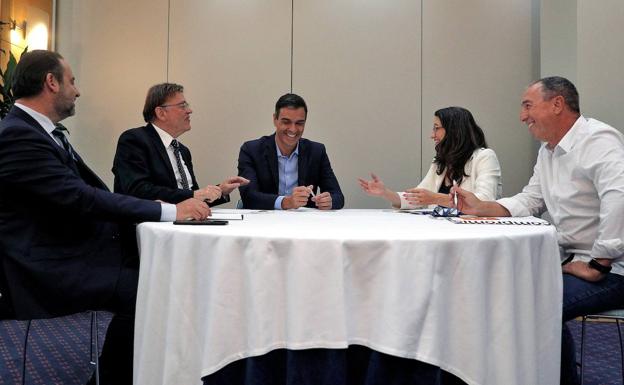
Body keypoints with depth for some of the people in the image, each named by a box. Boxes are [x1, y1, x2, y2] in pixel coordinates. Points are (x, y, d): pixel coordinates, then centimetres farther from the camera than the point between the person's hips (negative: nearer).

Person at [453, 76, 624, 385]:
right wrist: (481, 207, -2)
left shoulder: (597, 140, -18)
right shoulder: (548, 150, 13)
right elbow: (529, 201, 14)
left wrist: (598, 265, -28)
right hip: (572, 260, 9)